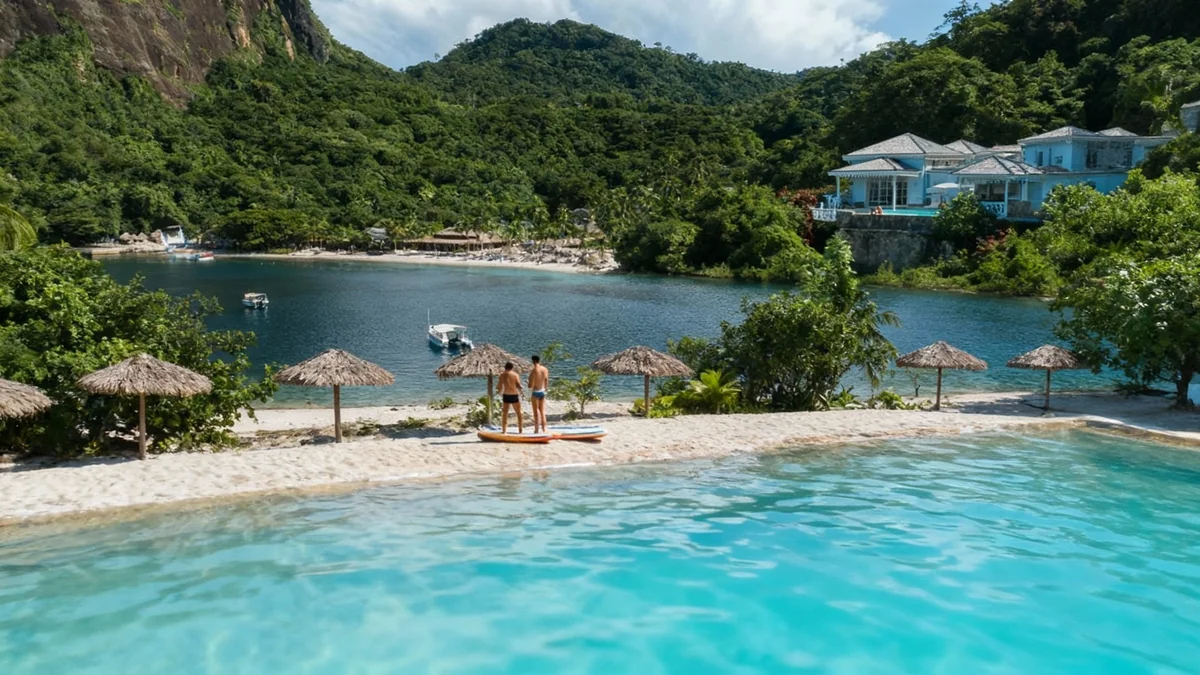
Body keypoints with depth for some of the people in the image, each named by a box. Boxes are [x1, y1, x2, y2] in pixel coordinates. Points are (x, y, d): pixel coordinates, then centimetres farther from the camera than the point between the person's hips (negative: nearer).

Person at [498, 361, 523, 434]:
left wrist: (501, 394, 18)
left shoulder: (502, 375, 1)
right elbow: (519, 386, -9)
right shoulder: (515, 374, -6)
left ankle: (504, 430, 8)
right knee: (519, 413, 12)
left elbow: (500, 387, 2)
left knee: (505, 414, 12)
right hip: (514, 395, -2)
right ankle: (520, 430, 13)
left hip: (506, 395, 2)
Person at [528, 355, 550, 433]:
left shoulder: (533, 371, -17)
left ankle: (536, 430, 4)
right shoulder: (545, 369, 1)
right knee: (542, 411, 11)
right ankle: (544, 429, 10)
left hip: (535, 392, -5)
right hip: (542, 392, 5)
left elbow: (531, 384, -17)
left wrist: (530, 396, -6)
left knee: (536, 412, 2)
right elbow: (546, 382, 8)